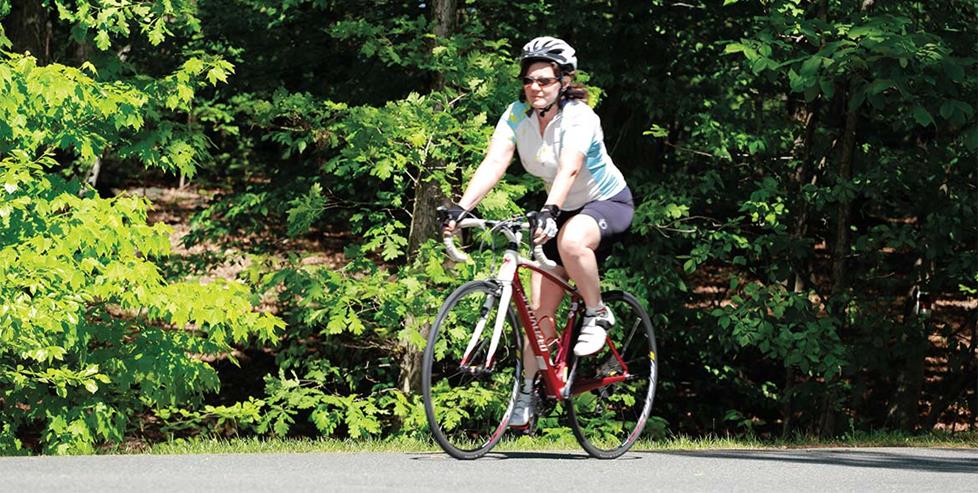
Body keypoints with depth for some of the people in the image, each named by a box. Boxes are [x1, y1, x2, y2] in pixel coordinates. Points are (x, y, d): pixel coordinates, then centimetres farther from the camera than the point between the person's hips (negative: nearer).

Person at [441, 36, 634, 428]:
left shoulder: (579, 117, -26)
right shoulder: (517, 116, -11)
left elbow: (569, 169, -42)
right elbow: (493, 164, -22)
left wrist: (550, 212, -58)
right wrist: (460, 209, -36)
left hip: (608, 203, -6)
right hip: (563, 211, 6)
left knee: (570, 240, -40)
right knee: (539, 308, -3)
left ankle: (597, 315, -16)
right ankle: (527, 393, 8)